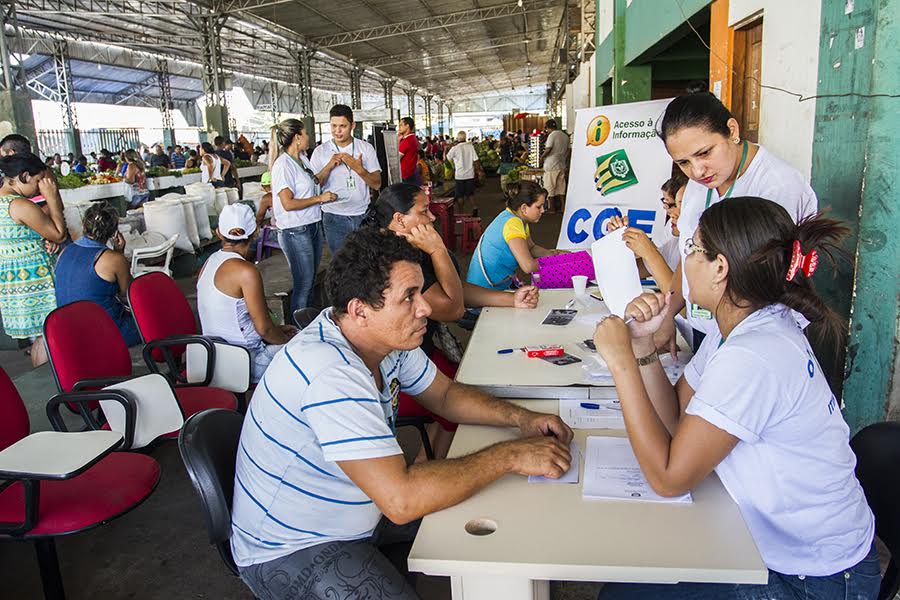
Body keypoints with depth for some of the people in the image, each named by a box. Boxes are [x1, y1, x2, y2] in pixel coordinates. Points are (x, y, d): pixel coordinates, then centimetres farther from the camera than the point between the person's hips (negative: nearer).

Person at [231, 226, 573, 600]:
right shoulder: (331, 374, -35)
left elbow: (444, 395, 8)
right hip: (291, 551, -8)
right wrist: (510, 456, -28)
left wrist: (521, 419, -9)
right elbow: (401, 500, -38)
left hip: (359, 509, 9)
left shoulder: (386, 335, -6)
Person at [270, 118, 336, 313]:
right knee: (303, 282, -1)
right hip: (295, 232, -9)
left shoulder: (303, 159, 11)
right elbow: (288, 204, -21)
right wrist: (319, 198, -15)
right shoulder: (283, 164, -15)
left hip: (313, 227, 9)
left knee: (310, 279, 16)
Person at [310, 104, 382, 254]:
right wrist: (329, 166, -16)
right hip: (334, 218, 0)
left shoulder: (366, 148, 2)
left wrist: (359, 168, -17)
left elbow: (377, 185, -1)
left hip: (362, 216, 1)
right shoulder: (320, 152, 1)